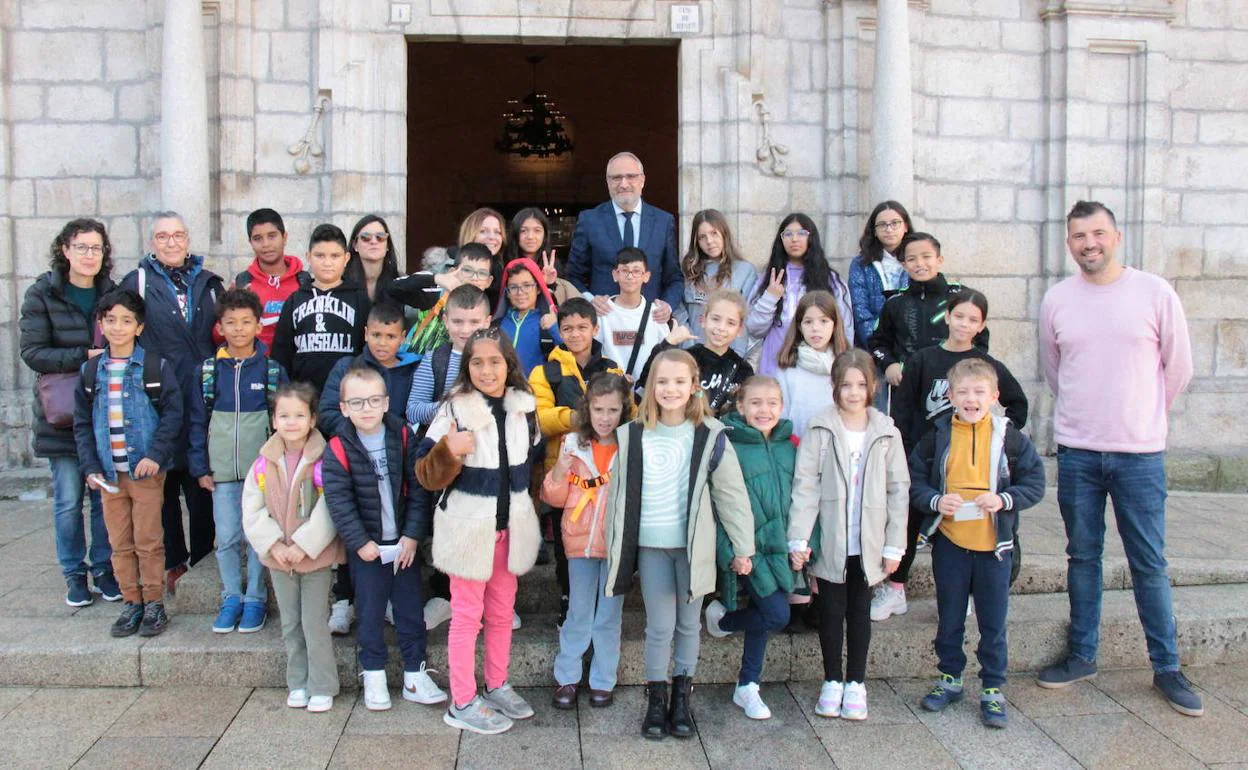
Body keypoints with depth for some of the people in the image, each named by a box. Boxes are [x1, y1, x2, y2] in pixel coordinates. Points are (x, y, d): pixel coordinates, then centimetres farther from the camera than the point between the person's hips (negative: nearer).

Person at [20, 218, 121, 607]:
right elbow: (32, 351, -9)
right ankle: (74, 574, 18)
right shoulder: (42, 294, -2)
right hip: (62, 413, -2)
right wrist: (85, 357, -18)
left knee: (105, 495, 6)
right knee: (68, 498, 3)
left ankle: (103, 568, 21)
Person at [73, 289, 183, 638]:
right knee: (120, 543, 10)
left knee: (148, 541, 2)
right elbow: (82, 423, 10)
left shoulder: (155, 367, -3)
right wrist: (90, 467, 0)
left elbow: (173, 413, -7)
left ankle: (154, 603, 14)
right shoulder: (90, 371, 8)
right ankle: (132, 603, 21)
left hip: (147, 470, -4)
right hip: (109, 473, 4)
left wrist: (156, 456, -16)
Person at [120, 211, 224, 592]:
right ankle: (173, 562, 17)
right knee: (164, 486, 5)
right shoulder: (136, 283, 4)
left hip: (204, 400, 2)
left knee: (202, 486, 5)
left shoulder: (209, 283, 13)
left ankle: (202, 559, 16)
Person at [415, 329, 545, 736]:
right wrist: (449, 451, -32)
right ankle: (462, 703, 16)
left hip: (511, 526, 5)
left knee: (502, 611, 17)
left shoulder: (524, 406, 0)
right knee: (467, 614, 5)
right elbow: (426, 475, -15)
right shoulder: (455, 409, -14)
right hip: (468, 526, -5)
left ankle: (497, 686, 34)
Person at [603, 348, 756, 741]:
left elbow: (732, 494, -2)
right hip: (650, 546, 1)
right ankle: (656, 701, 20)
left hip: (693, 545, 0)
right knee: (659, 626, 4)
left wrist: (743, 547, -1)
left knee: (688, 625, 11)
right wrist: (614, 546, 7)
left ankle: (682, 700, 27)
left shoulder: (710, 436, -6)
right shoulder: (632, 436, -1)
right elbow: (618, 493, 6)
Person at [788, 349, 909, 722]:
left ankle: (855, 683, 24)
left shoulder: (886, 432, 1)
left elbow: (898, 490, 3)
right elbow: (805, 485, -8)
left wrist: (894, 545, 0)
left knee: (860, 611, 12)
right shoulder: (821, 429, -5)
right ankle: (832, 681, 23)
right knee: (831, 610, 8)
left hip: (868, 543, 1)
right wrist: (798, 538, -15)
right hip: (829, 541, -1)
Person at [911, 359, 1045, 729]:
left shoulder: (1009, 437, -4)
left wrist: (1004, 500, -16)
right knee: (949, 619, 15)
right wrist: (935, 501, -15)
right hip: (949, 542, 1)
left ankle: (993, 689, 22)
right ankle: (949, 678, 32)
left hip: (994, 544, -1)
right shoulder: (938, 437, -2)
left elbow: (1035, 482, 0)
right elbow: (914, 480, 3)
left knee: (993, 624, 8)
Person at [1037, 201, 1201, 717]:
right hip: (1076, 452, 2)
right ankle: (1082, 656, 24)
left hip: (1140, 453, -2)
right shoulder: (1056, 300, 2)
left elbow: (1179, 367, 6)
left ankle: (1166, 667, 18)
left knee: (1150, 564, 4)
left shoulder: (1154, 292, -4)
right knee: (1082, 558, 11)